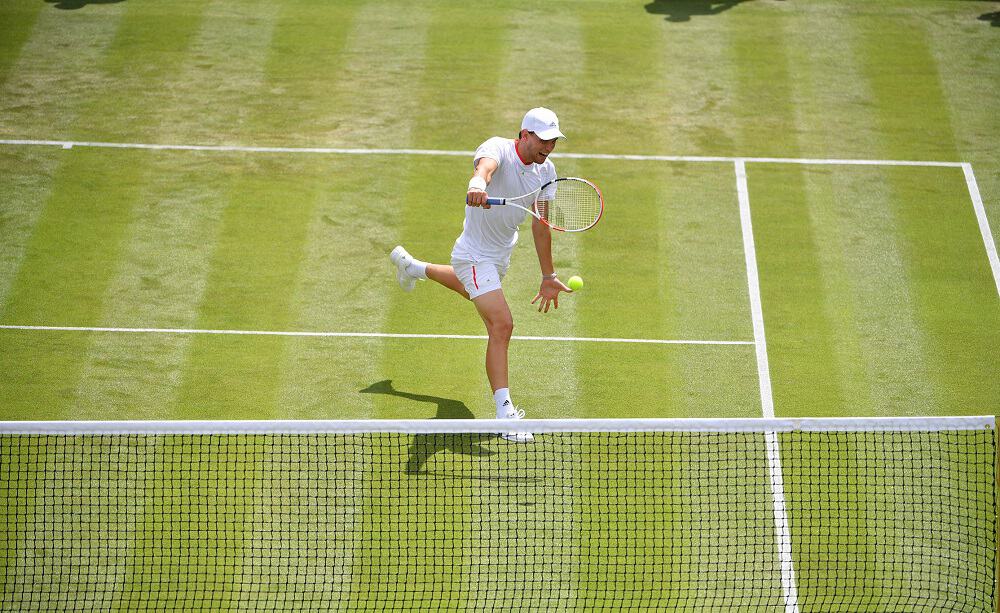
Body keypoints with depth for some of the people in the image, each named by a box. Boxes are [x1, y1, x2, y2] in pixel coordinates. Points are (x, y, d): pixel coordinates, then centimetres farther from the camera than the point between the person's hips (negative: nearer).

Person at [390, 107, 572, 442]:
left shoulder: (546, 169, -6)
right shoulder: (498, 148, -27)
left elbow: (540, 224, 2)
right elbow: (485, 164, -53)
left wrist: (548, 276, 4)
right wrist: (478, 183, -77)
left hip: (501, 253, 9)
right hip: (476, 255, -9)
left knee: (474, 290, 38)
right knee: (502, 324, -22)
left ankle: (412, 266, 65)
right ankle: (504, 412, -23)